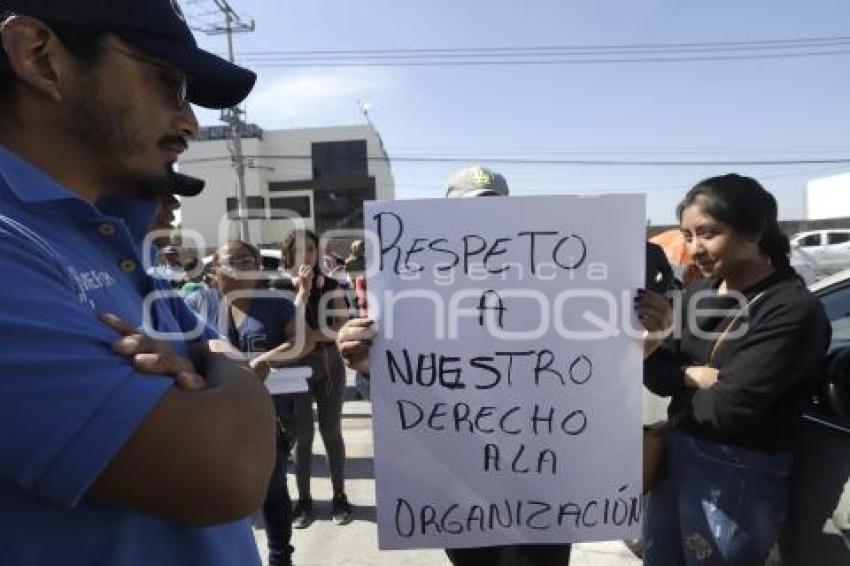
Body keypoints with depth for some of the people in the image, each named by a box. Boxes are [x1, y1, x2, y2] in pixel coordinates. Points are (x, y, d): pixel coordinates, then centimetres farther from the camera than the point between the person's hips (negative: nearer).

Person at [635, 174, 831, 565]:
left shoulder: (794, 310, -18)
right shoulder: (699, 293, 2)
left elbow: (729, 409, -23)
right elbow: (659, 379, 3)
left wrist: (682, 388, -5)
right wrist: (692, 375, -16)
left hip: (739, 478, -6)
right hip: (675, 458, 7)